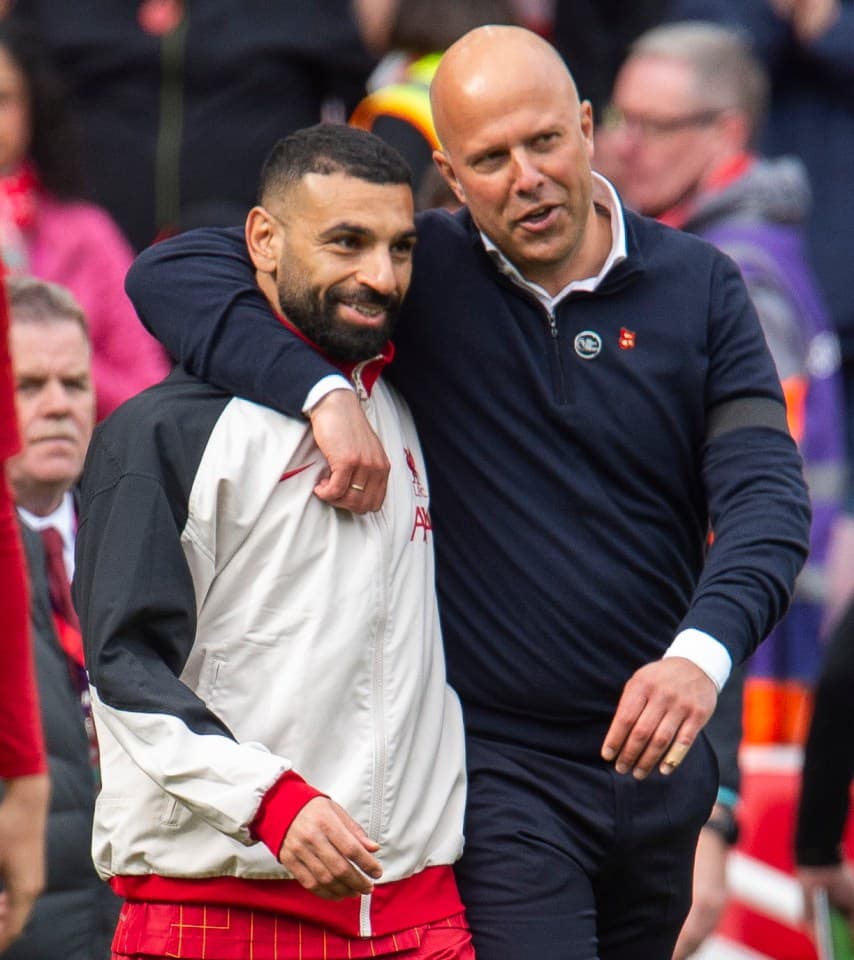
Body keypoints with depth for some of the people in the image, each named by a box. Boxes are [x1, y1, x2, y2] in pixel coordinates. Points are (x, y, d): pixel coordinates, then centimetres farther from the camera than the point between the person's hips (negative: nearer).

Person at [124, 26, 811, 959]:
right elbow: (171, 274, -9)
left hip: (657, 754, 4)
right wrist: (322, 391, -26)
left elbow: (767, 495, -8)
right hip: (495, 767, -3)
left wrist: (704, 652, -27)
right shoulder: (419, 273, -3)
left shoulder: (699, 287, 2)